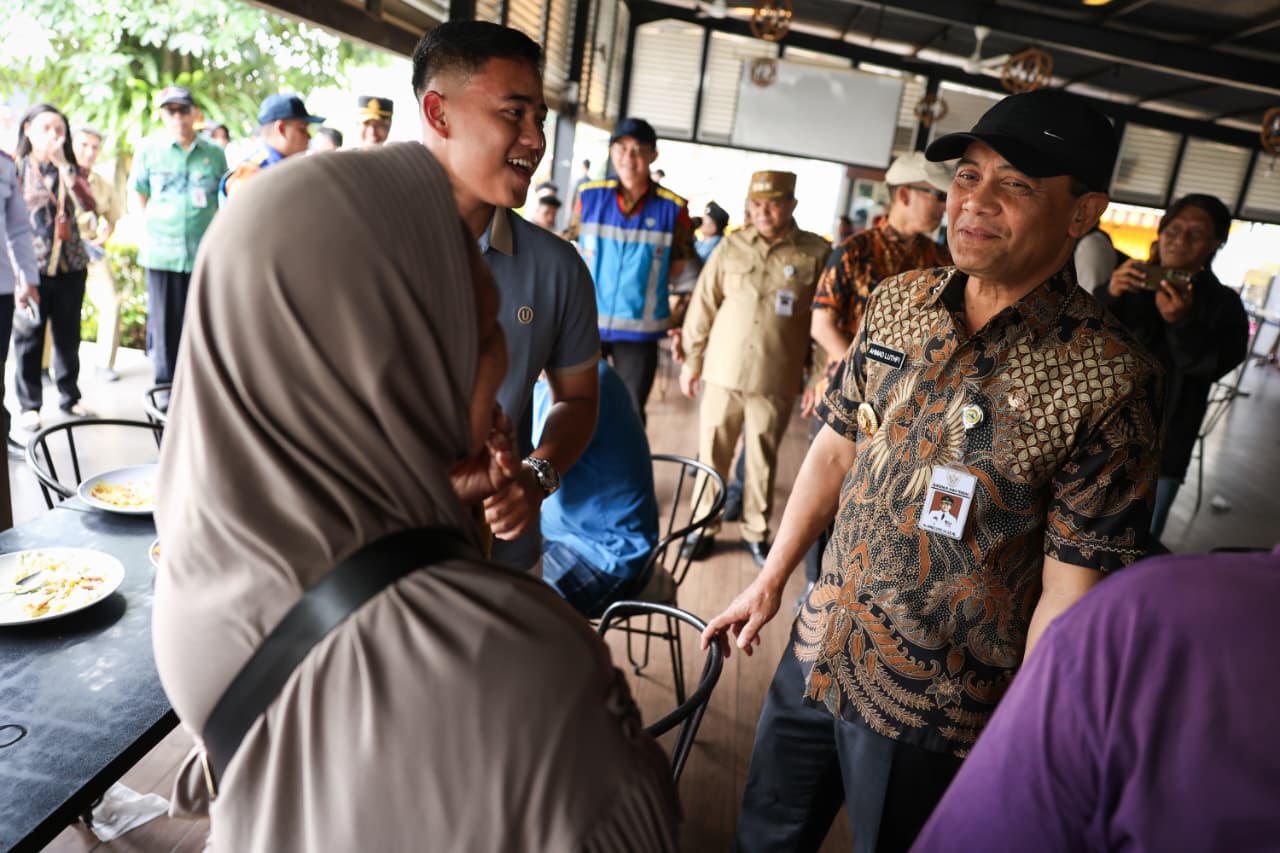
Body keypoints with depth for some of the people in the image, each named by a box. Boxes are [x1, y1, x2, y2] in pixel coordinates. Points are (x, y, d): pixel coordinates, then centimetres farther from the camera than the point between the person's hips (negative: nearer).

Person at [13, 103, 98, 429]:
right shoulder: (15, 167, 1)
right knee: (29, 338, 3)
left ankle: (69, 396, 23)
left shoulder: (69, 169, 10)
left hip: (71, 266, 3)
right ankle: (29, 405, 12)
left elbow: (88, 204, -9)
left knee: (68, 336, 11)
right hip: (32, 268, -3)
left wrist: (63, 164, -15)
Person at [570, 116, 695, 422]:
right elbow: (574, 250, 10)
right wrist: (595, 281, 1)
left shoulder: (673, 208, -7)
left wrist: (642, 281, -2)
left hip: (640, 328, -1)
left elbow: (677, 264, 4)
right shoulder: (589, 196, -2)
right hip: (586, 322, 2)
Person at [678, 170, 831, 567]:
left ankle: (756, 532, 27)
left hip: (776, 379, -1)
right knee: (712, 453, 9)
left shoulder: (816, 253, -3)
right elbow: (703, 305, 6)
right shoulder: (732, 246, 1)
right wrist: (692, 360, 8)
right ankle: (704, 526, 24)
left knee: (763, 460, 10)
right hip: (723, 371, 1)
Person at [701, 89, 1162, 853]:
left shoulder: (1108, 380, -19)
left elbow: (1069, 589, -17)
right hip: (815, 650, 5)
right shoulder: (897, 303, -3)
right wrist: (771, 582, 9)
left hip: (935, 715, -5)